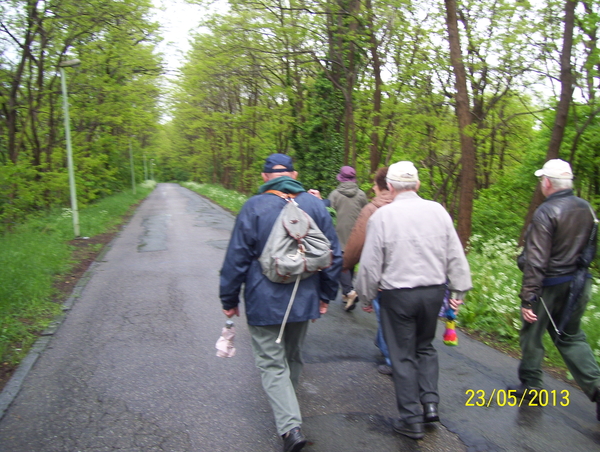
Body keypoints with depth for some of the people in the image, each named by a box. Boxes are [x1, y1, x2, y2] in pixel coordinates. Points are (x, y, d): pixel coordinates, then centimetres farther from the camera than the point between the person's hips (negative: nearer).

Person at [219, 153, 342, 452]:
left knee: (272, 363, 5)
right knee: (293, 357, 22)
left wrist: (229, 300, 2)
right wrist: (326, 295, 14)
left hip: (264, 303, -4)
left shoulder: (253, 207, -9)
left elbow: (236, 259, -9)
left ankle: (290, 426, -7)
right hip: (304, 301, 4)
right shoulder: (315, 205, 1)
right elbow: (334, 256, 4)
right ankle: (287, 408, 42)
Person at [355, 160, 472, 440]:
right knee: (425, 347, 24)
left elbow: (370, 263, -9)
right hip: (434, 291, 4)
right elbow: (455, 255, 3)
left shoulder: (382, 215, -11)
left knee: (403, 356, 10)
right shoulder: (437, 210, -2)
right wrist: (458, 290, 12)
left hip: (397, 294, -3)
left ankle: (412, 420, 17)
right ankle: (430, 403, 18)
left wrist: (367, 295, 6)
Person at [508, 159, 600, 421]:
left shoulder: (546, 212, -19)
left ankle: (530, 386, 24)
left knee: (532, 334, 11)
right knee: (571, 336, 19)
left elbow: (536, 260, -22)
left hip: (550, 286, -7)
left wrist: (527, 297, -20)